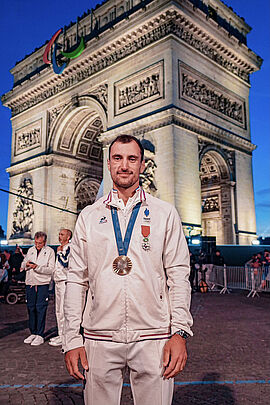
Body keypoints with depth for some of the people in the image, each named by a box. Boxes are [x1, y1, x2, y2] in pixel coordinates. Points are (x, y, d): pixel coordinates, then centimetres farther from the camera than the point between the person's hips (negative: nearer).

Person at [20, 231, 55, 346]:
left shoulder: (50, 251, 0)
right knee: (31, 308, 9)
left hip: (43, 283, -5)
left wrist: (37, 267, -18)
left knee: (40, 308, -6)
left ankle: (40, 335, 0)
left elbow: (51, 269, -8)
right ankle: (33, 333, 21)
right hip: (30, 282, 5)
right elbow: (23, 265, 21)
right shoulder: (31, 250, 15)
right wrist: (26, 264, -2)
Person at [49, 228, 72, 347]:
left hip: (65, 281, -10)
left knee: (63, 310, -8)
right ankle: (61, 334, 22)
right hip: (58, 281, 10)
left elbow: (66, 263, -22)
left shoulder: (69, 248, -10)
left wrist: (60, 252, -13)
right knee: (58, 310, 14)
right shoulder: (61, 249, 20)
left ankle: (64, 337, -2)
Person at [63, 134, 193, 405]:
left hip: (153, 338, -1)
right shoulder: (88, 216, 7)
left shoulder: (165, 213, 4)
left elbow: (178, 275, 1)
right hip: (99, 340, 1)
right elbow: (76, 279, 5)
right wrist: (71, 339, 1)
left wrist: (179, 332, -6)